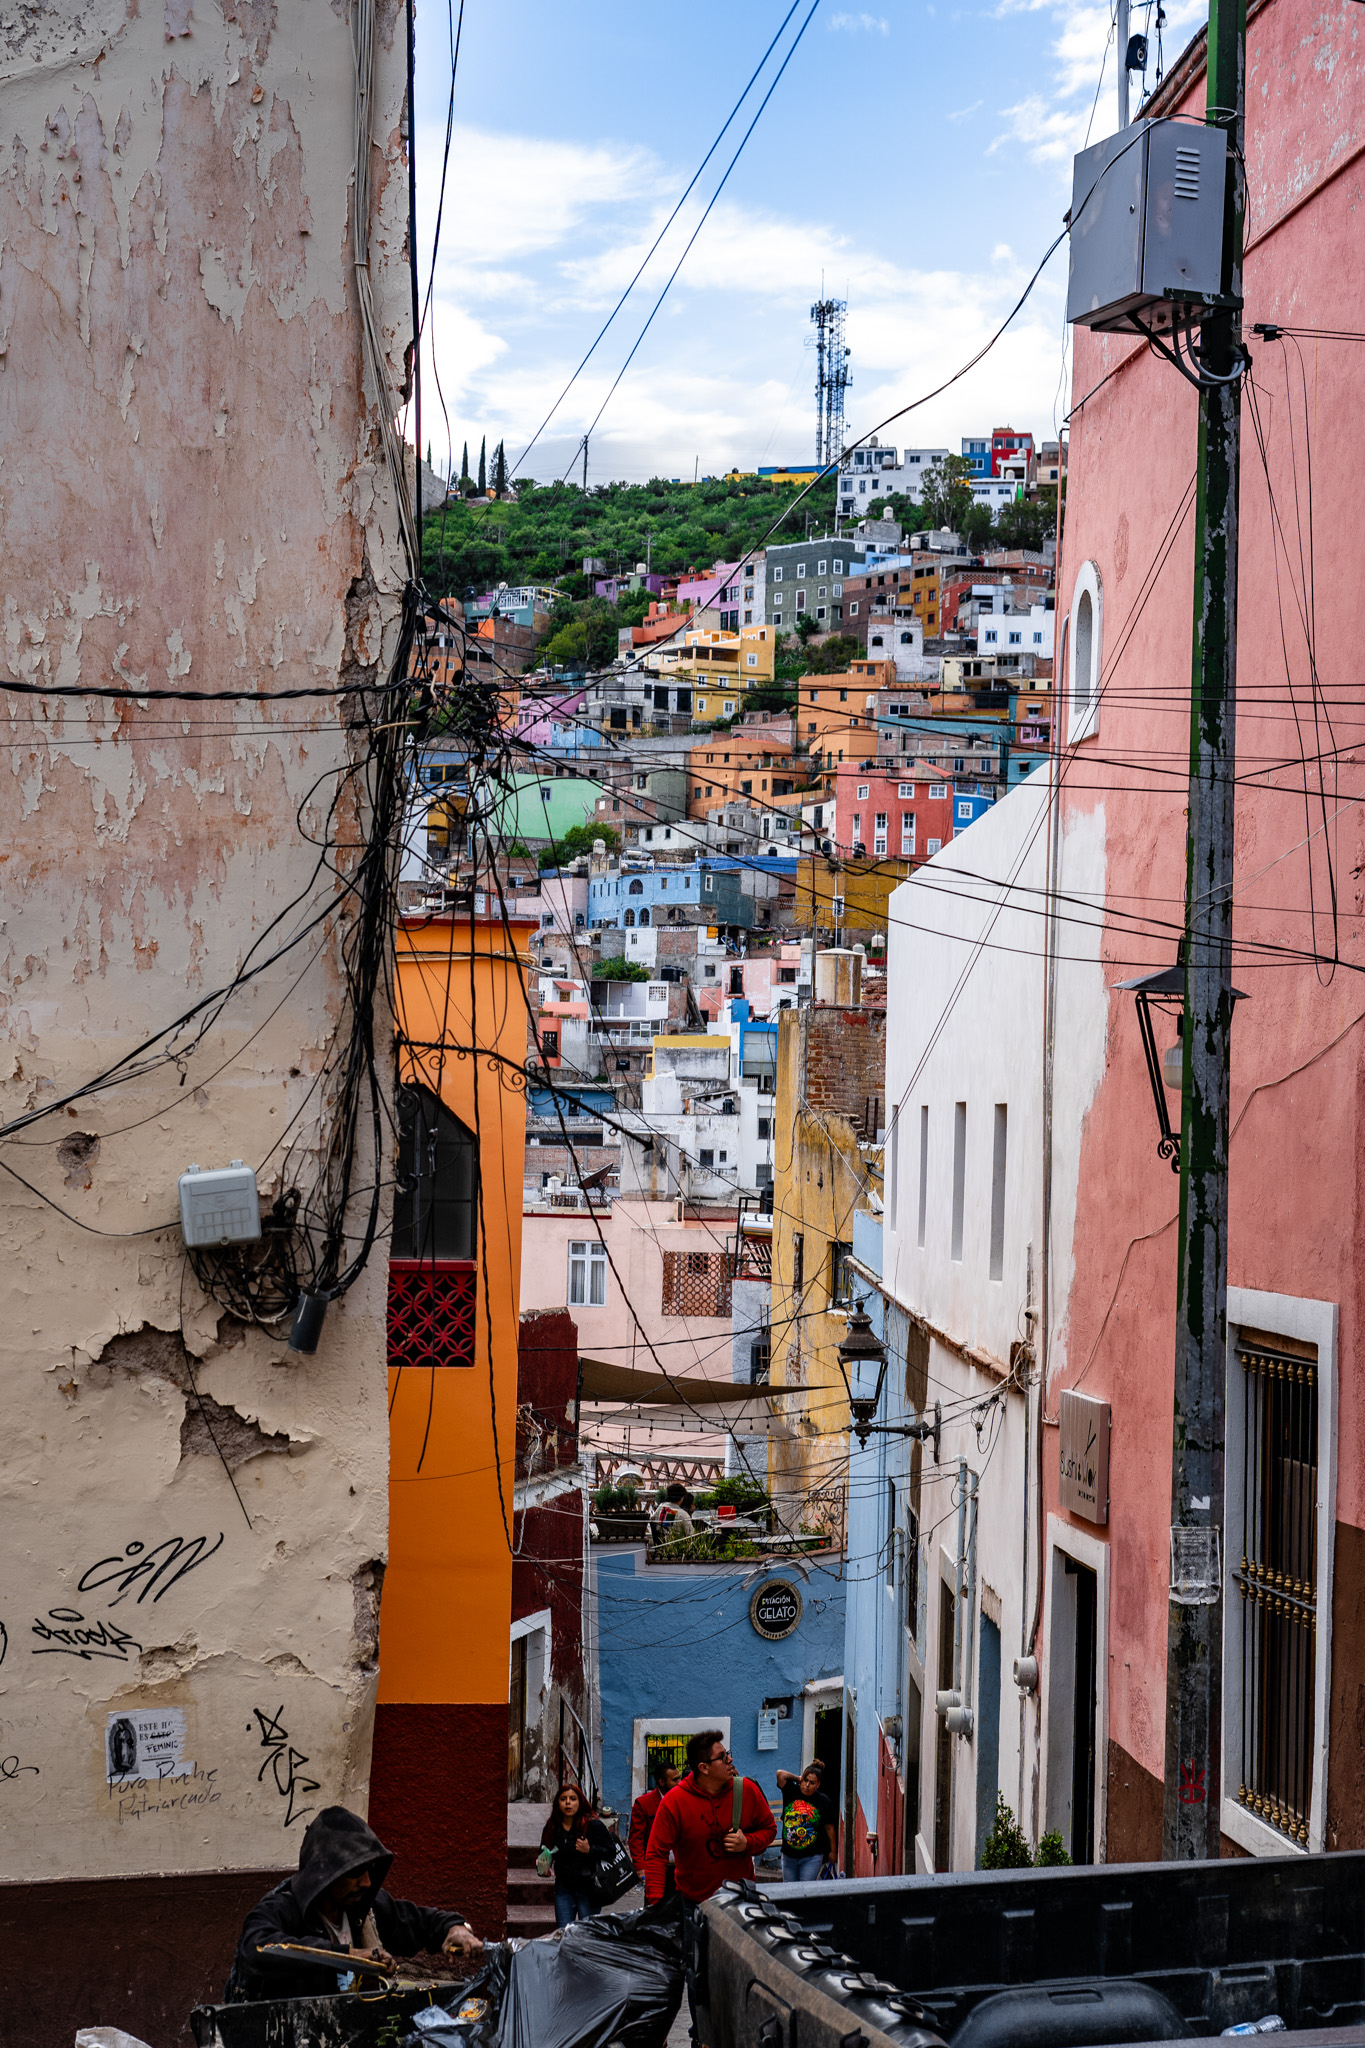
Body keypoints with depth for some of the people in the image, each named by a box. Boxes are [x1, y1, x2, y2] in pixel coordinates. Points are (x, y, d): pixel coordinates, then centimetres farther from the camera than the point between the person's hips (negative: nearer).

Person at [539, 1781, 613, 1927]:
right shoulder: (551, 1827, 5)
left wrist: (589, 1850, -24)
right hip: (563, 1887, 4)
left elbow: (609, 1851, -8)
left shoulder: (593, 1825, -9)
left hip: (588, 1887, -4)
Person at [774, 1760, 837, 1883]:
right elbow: (781, 1774, -16)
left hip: (812, 1857, -2)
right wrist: (798, 1779, -2)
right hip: (789, 1856, 2)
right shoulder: (792, 1792, -1)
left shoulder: (824, 1802, -3)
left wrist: (832, 1851, 12)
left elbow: (829, 1828, 5)